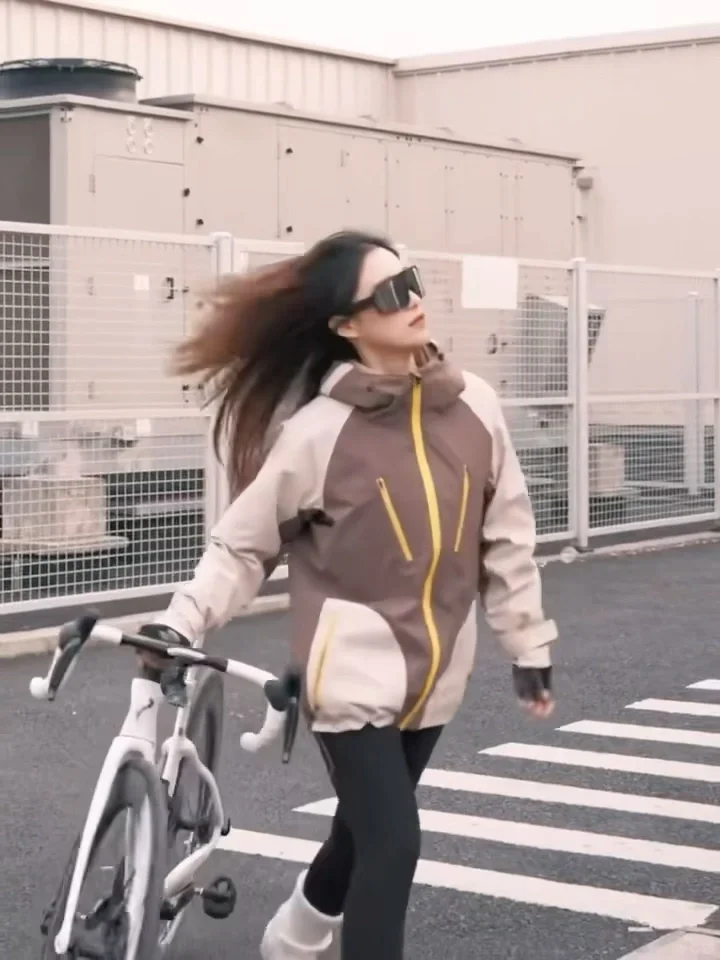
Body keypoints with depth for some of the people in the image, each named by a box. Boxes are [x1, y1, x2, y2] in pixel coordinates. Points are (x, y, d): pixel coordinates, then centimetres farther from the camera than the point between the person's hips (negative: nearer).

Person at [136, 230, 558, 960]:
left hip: (434, 666, 5)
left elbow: (506, 535, 5)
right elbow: (242, 544, -7)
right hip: (354, 667, -5)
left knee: (368, 829, 20)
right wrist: (183, 620, -18)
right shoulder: (318, 430, -15)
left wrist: (527, 643, 9)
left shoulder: (473, 407, -3)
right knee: (392, 842, -11)